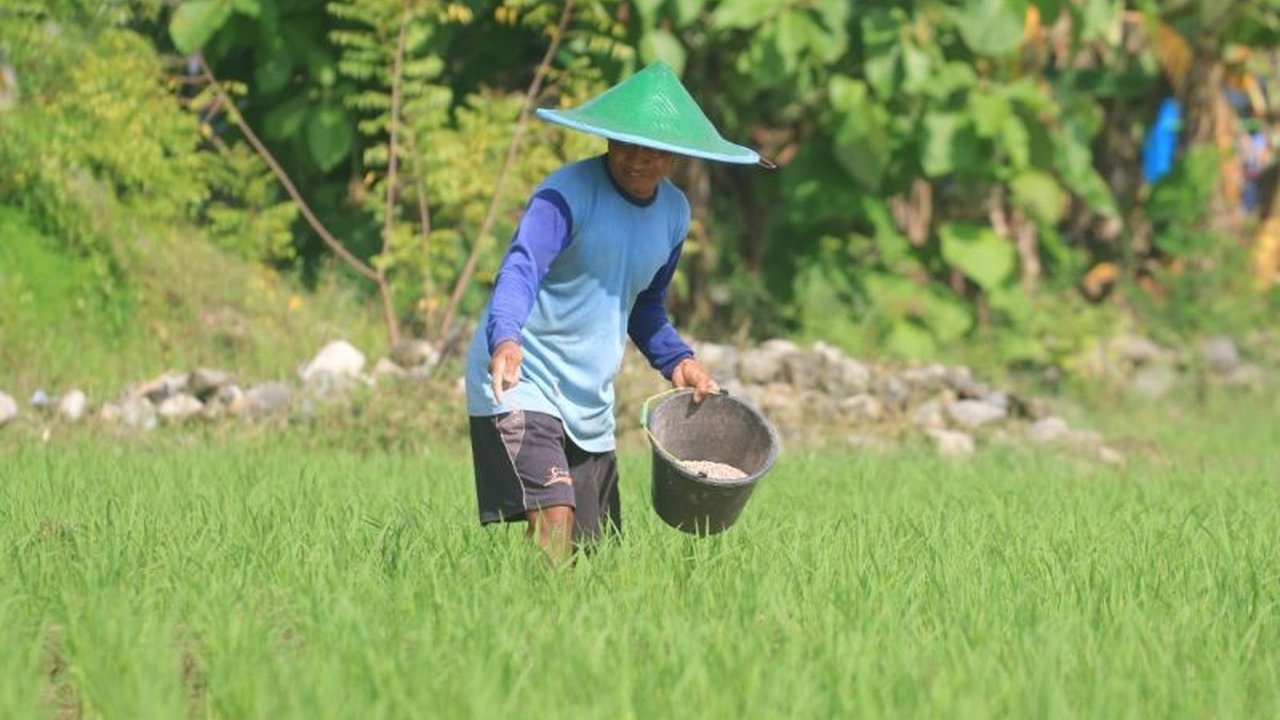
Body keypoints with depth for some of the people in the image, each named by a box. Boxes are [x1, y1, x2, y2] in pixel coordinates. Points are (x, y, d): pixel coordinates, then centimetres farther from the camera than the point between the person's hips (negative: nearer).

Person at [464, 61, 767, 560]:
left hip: (591, 406, 7)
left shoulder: (674, 213, 8)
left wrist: (676, 360, 6)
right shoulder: (569, 194, -15)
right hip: (520, 384, -7)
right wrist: (505, 338, -49)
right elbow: (520, 269, -30)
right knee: (555, 524, -25)